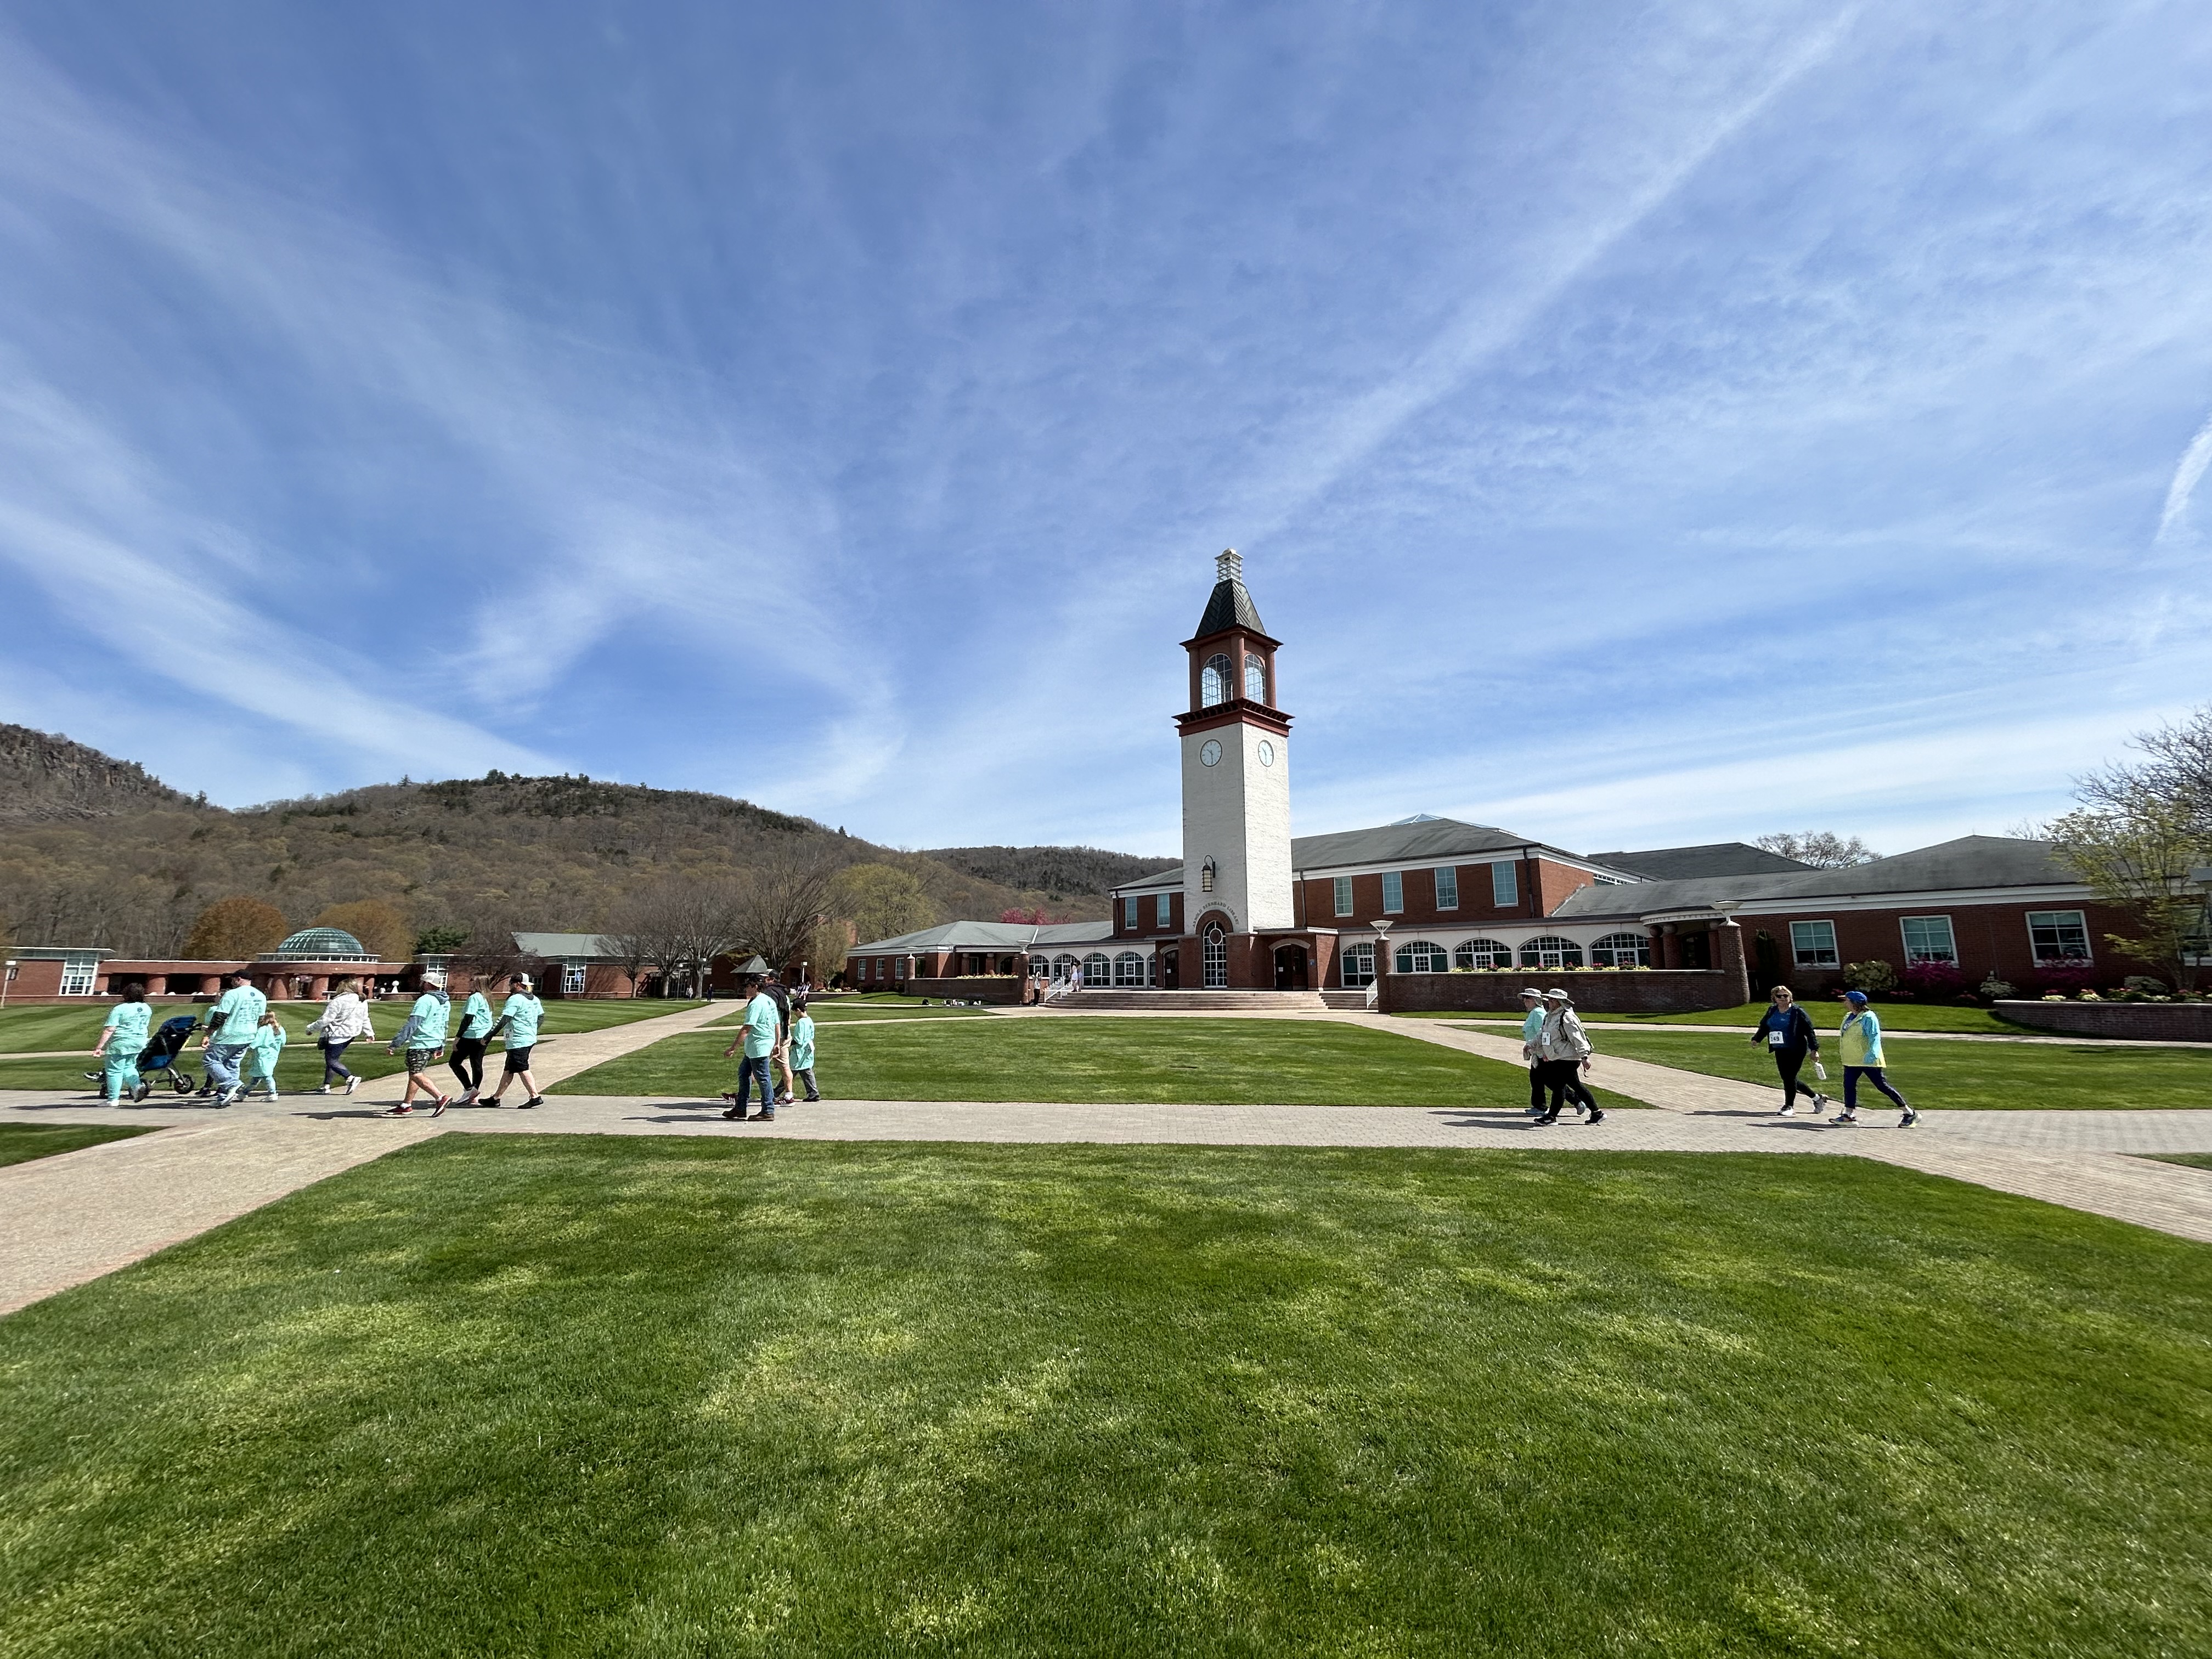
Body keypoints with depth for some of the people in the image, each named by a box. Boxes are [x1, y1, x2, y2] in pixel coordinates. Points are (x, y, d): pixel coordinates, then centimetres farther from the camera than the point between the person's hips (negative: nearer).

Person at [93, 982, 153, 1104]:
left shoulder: (119, 1009, -14)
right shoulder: (147, 1009, 6)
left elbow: (109, 1030, -18)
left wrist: (99, 1047, -17)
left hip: (120, 1044, -6)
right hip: (139, 1044, 6)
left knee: (114, 1071, 3)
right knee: (129, 1067, 19)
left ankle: (113, 1099, 7)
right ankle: (138, 1085, -2)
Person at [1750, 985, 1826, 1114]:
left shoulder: (1797, 1012, -8)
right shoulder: (1772, 1012, 9)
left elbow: (1810, 1031, -7)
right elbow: (1764, 1027, 16)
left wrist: (1814, 1049, -9)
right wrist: (1756, 1039, 4)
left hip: (1796, 1051, -6)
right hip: (1780, 1051, 7)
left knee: (1790, 1077, -5)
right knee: (1787, 1079, 11)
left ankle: (1789, 1106, 10)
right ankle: (1817, 1097, 31)